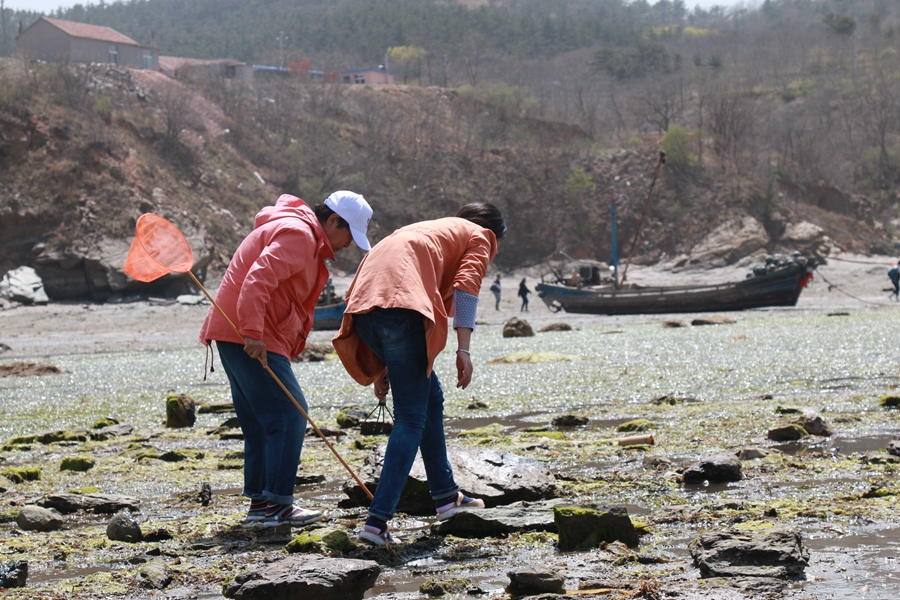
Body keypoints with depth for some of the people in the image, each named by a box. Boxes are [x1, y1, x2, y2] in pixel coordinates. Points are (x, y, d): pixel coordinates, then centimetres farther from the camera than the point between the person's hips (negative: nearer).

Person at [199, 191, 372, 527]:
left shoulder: (304, 236, 23)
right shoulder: (297, 234, -12)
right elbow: (258, 280, -25)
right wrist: (252, 332, -33)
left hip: (246, 336, 11)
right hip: (246, 337, -11)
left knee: (260, 422, 13)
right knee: (289, 414, -12)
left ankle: (259, 501, 17)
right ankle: (277, 504, -13)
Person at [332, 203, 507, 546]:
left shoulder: (426, 231, 40)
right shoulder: (481, 236, 20)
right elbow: (466, 285, -1)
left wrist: (381, 367, 34)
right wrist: (463, 349, -9)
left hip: (363, 307, 8)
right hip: (401, 309, -8)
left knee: (430, 397, 23)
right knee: (411, 419, -5)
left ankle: (446, 495, 30)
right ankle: (377, 520, -15)